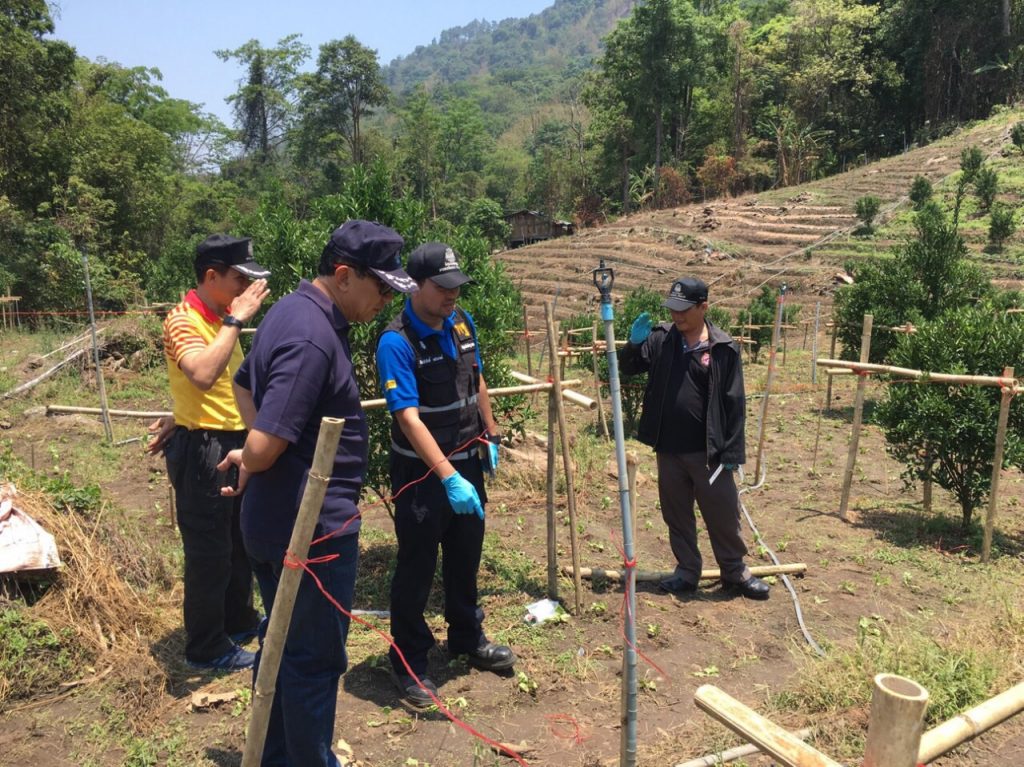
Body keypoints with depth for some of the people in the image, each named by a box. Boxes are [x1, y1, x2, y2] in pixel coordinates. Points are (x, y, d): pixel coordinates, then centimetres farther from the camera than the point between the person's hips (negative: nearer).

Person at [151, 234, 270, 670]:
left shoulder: (219, 318, 10)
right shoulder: (183, 320, -17)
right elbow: (203, 375, -36)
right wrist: (236, 320, -29)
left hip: (233, 443, 9)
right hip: (202, 450, -9)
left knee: (241, 543, 21)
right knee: (209, 552, 3)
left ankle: (239, 622, 39)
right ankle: (207, 648, 19)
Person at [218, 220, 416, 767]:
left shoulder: (291, 309, 6)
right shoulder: (313, 338, -26)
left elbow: (245, 385, 22)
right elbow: (261, 452, -29)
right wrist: (251, 464, -7)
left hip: (271, 522, 10)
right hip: (314, 527, -10)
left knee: (281, 645, 22)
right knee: (315, 659, 6)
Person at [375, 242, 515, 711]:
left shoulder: (462, 323, 0)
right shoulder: (396, 342, -22)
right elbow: (409, 417, -29)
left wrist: (490, 435, 16)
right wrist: (448, 478, -35)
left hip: (467, 461, 7)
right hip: (421, 473, -7)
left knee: (466, 557, 21)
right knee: (416, 568, 5)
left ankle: (467, 638, 41)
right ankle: (409, 665, 23)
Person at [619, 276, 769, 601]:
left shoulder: (724, 348, -8)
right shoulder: (661, 339, 0)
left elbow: (734, 403, -7)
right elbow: (630, 367, 3)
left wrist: (732, 451, -9)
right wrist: (634, 343, -18)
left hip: (707, 451, -3)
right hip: (668, 449, 3)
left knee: (723, 514, 8)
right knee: (676, 515, 15)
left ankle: (735, 572, 28)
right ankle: (687, 571, 31)